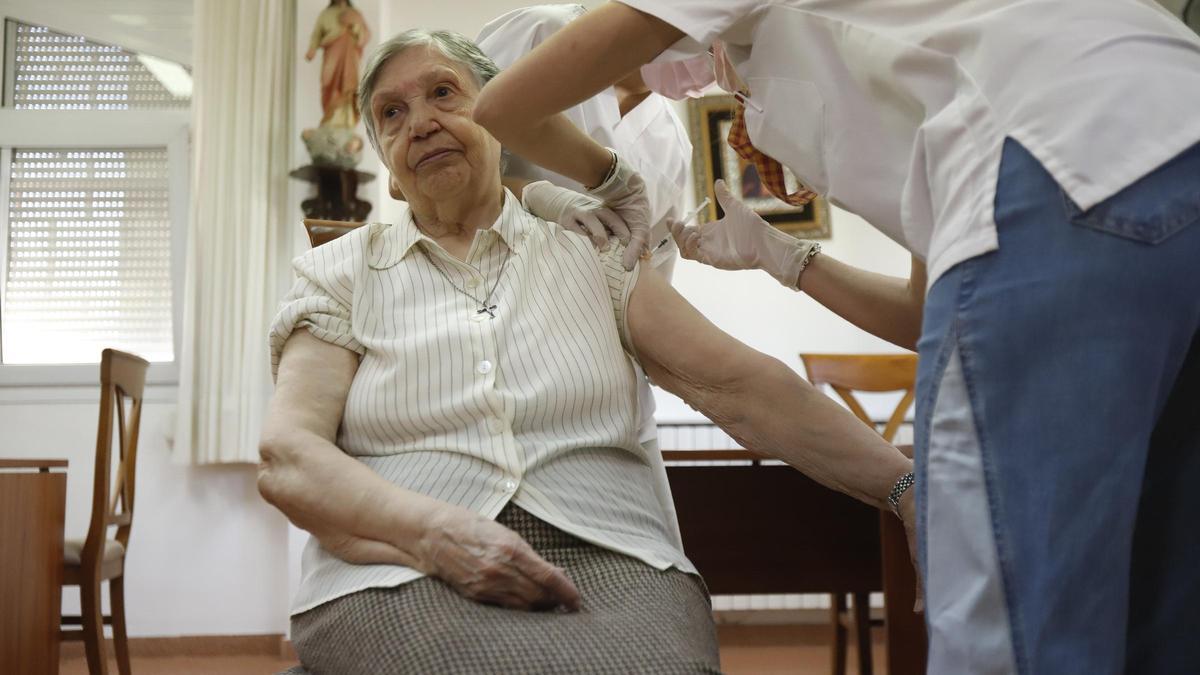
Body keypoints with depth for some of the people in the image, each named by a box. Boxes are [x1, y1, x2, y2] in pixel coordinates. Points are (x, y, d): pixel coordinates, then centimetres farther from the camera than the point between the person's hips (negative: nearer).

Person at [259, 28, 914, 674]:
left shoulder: (588, 249, 16)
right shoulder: (339, 273, 13)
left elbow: (737, 384, 7)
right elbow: (284, 458, 0)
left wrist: (905, 484, -4)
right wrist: (439, 534, -19)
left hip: (609, 561, 2)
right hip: (405, 574, -2)